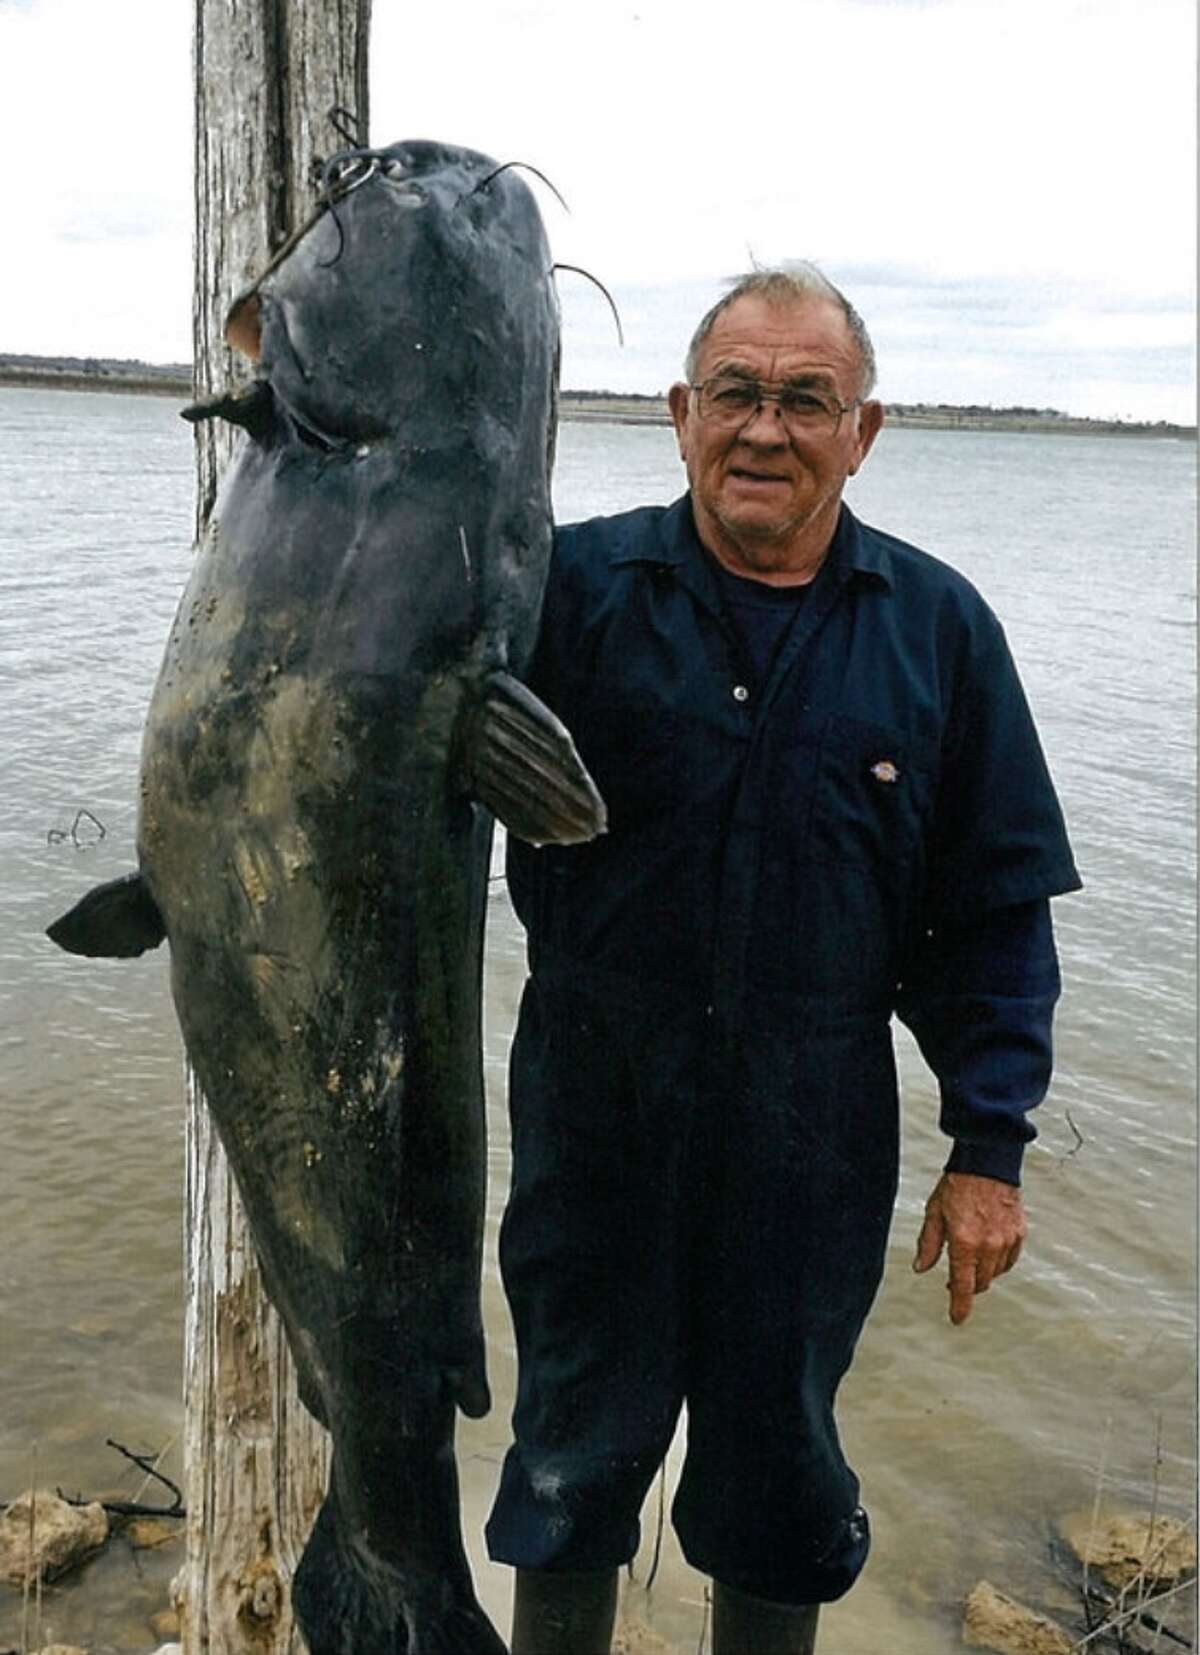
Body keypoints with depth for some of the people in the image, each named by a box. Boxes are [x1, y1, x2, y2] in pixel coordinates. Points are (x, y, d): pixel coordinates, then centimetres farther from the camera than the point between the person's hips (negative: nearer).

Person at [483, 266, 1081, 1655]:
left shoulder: (939, 629, -1)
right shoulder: (573, 586, -5)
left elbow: (996, 911, 2)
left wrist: (989, 1147, -1)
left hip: (813, 1141, 1)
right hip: (595, 1113, 0)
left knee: (779, 1464, 19)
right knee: (574, 1452, 17)